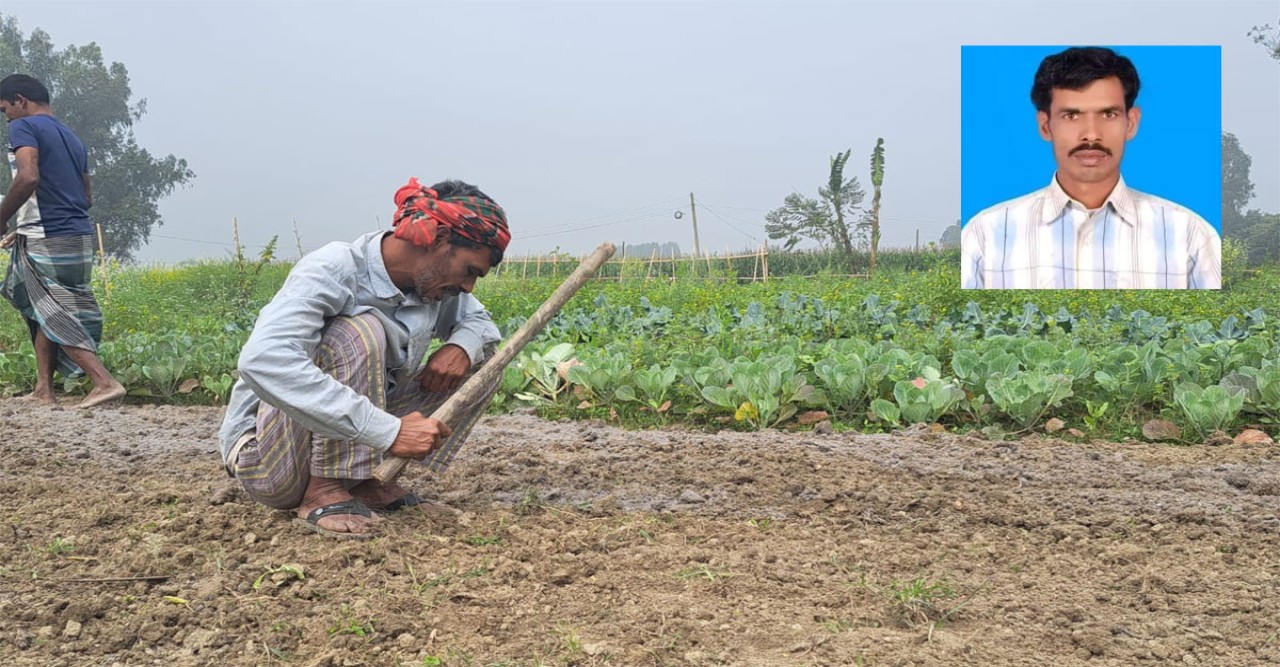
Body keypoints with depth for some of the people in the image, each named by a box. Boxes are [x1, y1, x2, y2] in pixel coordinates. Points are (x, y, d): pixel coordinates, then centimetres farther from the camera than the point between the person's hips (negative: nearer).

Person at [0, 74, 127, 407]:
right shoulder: (72, 137, 20)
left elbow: (28, 177, -22)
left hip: (47, 241, -8)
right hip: (80, 237, 8)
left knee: (55, 318, -4)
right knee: (44, 312, 17)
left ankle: (105, 382, -15)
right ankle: (43, 391, 17)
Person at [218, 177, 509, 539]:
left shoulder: (434, 284, -3)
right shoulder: (331, 271, -24)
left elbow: (480, 322, 16)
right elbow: (263, 361, -40)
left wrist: (462, 345, -12)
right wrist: (388, 431, -43)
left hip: (357, 439, 7)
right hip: (266, 458, -7)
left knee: (482, 361, 0)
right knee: (360, 331, -30)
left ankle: (368, 482, -2)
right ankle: (324, 492, -21)